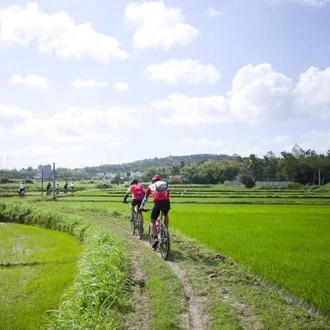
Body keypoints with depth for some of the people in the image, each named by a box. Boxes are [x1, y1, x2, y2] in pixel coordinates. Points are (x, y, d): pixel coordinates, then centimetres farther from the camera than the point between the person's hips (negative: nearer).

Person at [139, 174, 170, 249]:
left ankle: (155, 238, -2)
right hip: (167, 203, 2)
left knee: (152, 221, 15)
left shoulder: (151, 186, 27)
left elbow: (145, 198, 36)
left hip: (158, 203, -2)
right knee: (166, 215, 36)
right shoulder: (166, 186, 32)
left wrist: (141, 206, 49)